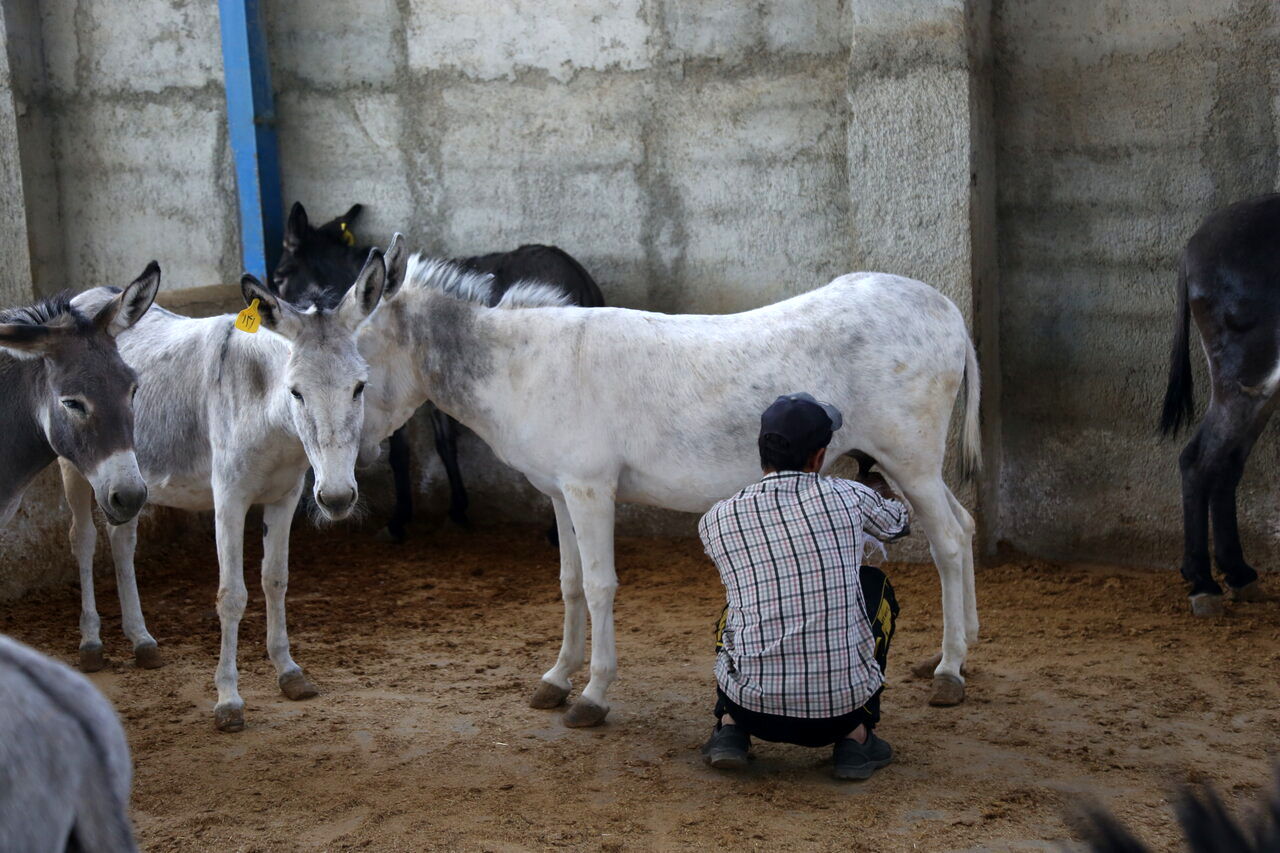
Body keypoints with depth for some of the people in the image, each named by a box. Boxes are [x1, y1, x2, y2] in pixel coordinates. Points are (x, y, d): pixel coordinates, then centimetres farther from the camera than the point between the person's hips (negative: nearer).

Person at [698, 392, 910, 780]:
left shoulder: (718, 520, 1)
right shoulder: (850, 499, -1)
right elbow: (899, 523, 24)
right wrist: (878, 487, 48)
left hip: (754, 708, 1)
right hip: (842, 706, -1)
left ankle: (730, 729, 14)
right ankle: (857, 738, 17)